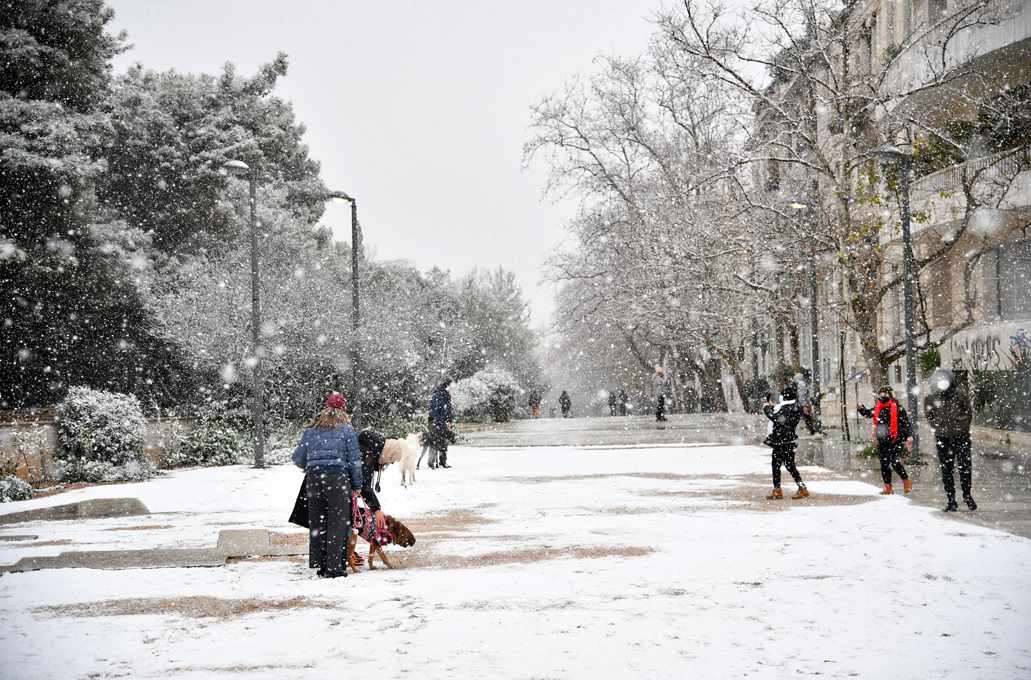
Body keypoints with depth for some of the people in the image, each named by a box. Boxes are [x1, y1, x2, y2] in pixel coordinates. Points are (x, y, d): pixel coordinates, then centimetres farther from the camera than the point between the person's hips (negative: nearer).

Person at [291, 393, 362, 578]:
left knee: (317, 522, 10)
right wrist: (357, 485, 11)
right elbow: (354, 460, 4)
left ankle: (319, 563, 11)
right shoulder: (347, 430, 6)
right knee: (338, 521, -1)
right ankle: (334, 567, -5)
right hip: (337, 477, -3)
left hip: (313, 478, 3)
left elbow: (298, 458, 19)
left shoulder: (311, 429, 15)